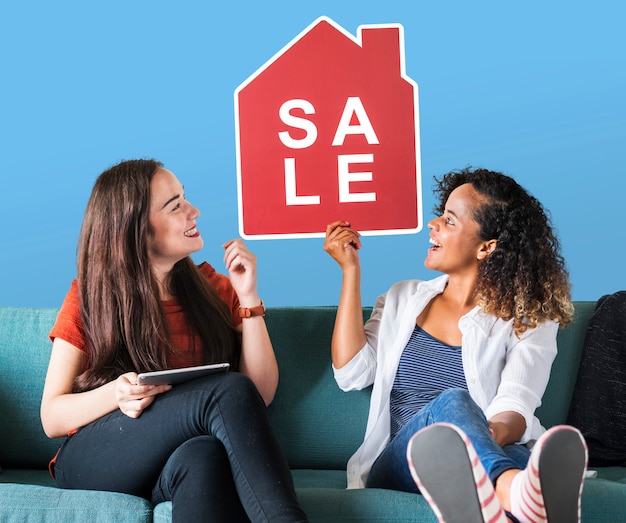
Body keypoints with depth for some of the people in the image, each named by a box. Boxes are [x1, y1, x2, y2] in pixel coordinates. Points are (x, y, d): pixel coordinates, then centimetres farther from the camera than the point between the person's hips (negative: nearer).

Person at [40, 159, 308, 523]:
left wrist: (248, 298, -5)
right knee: (230, 391, -31)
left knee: (204, 457, -40)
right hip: (92, 463, -2)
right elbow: (52, 419, 2)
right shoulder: (88, 299, 3)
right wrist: (114, 395, -19)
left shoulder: (213, 288, 10)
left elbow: (261, 394, 2)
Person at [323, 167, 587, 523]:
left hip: (497, 457, 0)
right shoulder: (403, 299, 23)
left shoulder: (529, 319, 11)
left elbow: (516, 407, -6)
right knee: (451, 403, -37)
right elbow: (352, 374, 8)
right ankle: (519, 492, -68)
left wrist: (493, 434, -33)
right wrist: (351, 270, 10)